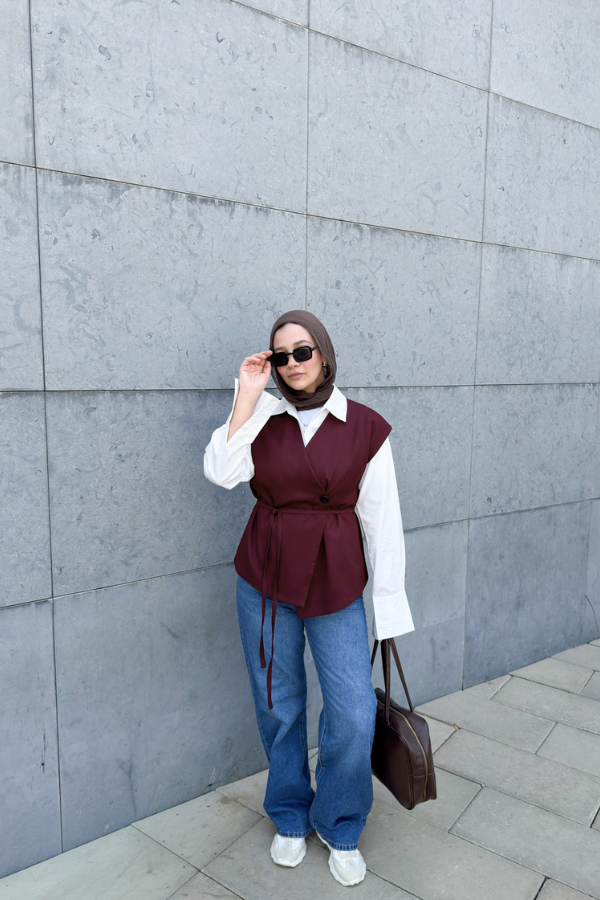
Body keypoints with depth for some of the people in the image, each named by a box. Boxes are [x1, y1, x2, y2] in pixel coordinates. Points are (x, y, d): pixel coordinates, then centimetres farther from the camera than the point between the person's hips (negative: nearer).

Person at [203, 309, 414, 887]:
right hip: (265, 576, 2)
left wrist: (388, 600, -2)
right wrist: (247, 397, -15)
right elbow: (221, 472, -17)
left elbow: (381, 517, -2)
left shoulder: (365, 427, -4)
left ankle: (339, 828, 29)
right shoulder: (262, 417, 1)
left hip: (336, 581, -1)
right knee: (278, 706, 14)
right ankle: (290, 819, 40)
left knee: (354, 714, 0)